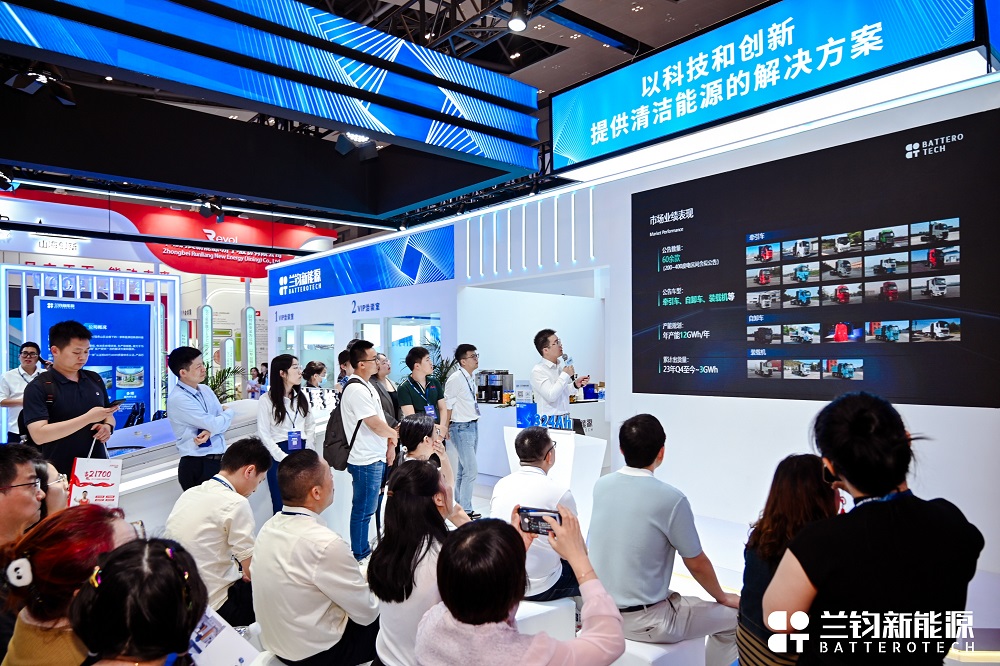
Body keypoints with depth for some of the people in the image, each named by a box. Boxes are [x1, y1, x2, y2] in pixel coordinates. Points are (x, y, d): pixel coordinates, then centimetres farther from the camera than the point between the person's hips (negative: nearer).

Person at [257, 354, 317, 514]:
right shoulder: (266, 400, -5)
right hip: (279, 456, -4)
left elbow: (311, 425, 11)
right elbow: (264, 434, -7)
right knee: (281, 505, 5)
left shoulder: (301, 397, 9)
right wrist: (283, 457, -13)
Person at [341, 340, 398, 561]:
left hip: (377, 457, 10)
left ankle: (364, 551, 31)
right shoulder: (356, 390, -20)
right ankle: (360, 556, 16)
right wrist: (395, 435, -1)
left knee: (367, 508, 19)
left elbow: (380, 419, 16)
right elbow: (375, 425, -20)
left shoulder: (367, 386, 11)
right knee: (363, 510, 3)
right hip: (365, 461, -10)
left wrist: (390, 444, 7)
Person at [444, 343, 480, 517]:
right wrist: (445, 430, -9)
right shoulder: (455, 379, -15)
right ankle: (465, 511, 4)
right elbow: (448, 406, -13)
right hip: (461, 428, -8)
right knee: (472, 470, -7)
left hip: (473, 425, 8)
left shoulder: (471, 378, 10)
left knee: (463, 470, 14)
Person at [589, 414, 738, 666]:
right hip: (645, 621, -6)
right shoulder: (671, 499, -21)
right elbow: (697, 564, -5)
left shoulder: (600, 486, -4)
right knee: (733, 617, 13)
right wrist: (722, 597, 11)